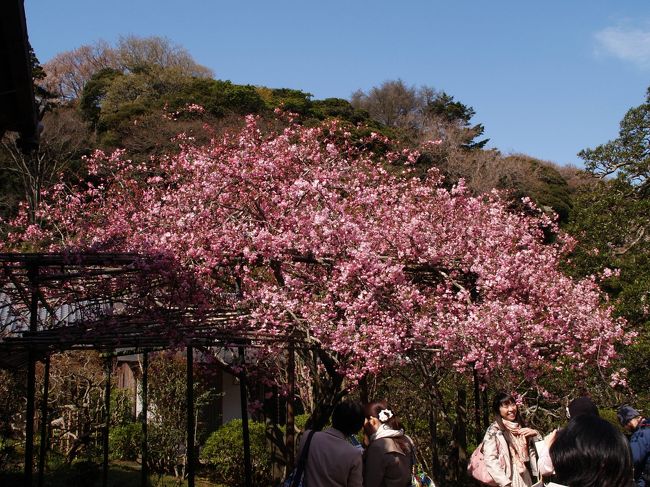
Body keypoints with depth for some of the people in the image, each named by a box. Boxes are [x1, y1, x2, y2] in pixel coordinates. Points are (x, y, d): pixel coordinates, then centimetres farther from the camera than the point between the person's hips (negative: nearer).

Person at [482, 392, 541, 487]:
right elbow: (490, 460, -18)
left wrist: (535, 434, -7)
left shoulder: (521, 427, 10)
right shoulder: (493, 431, -9)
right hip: (508, 478, -6)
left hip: (525, 477, 6)